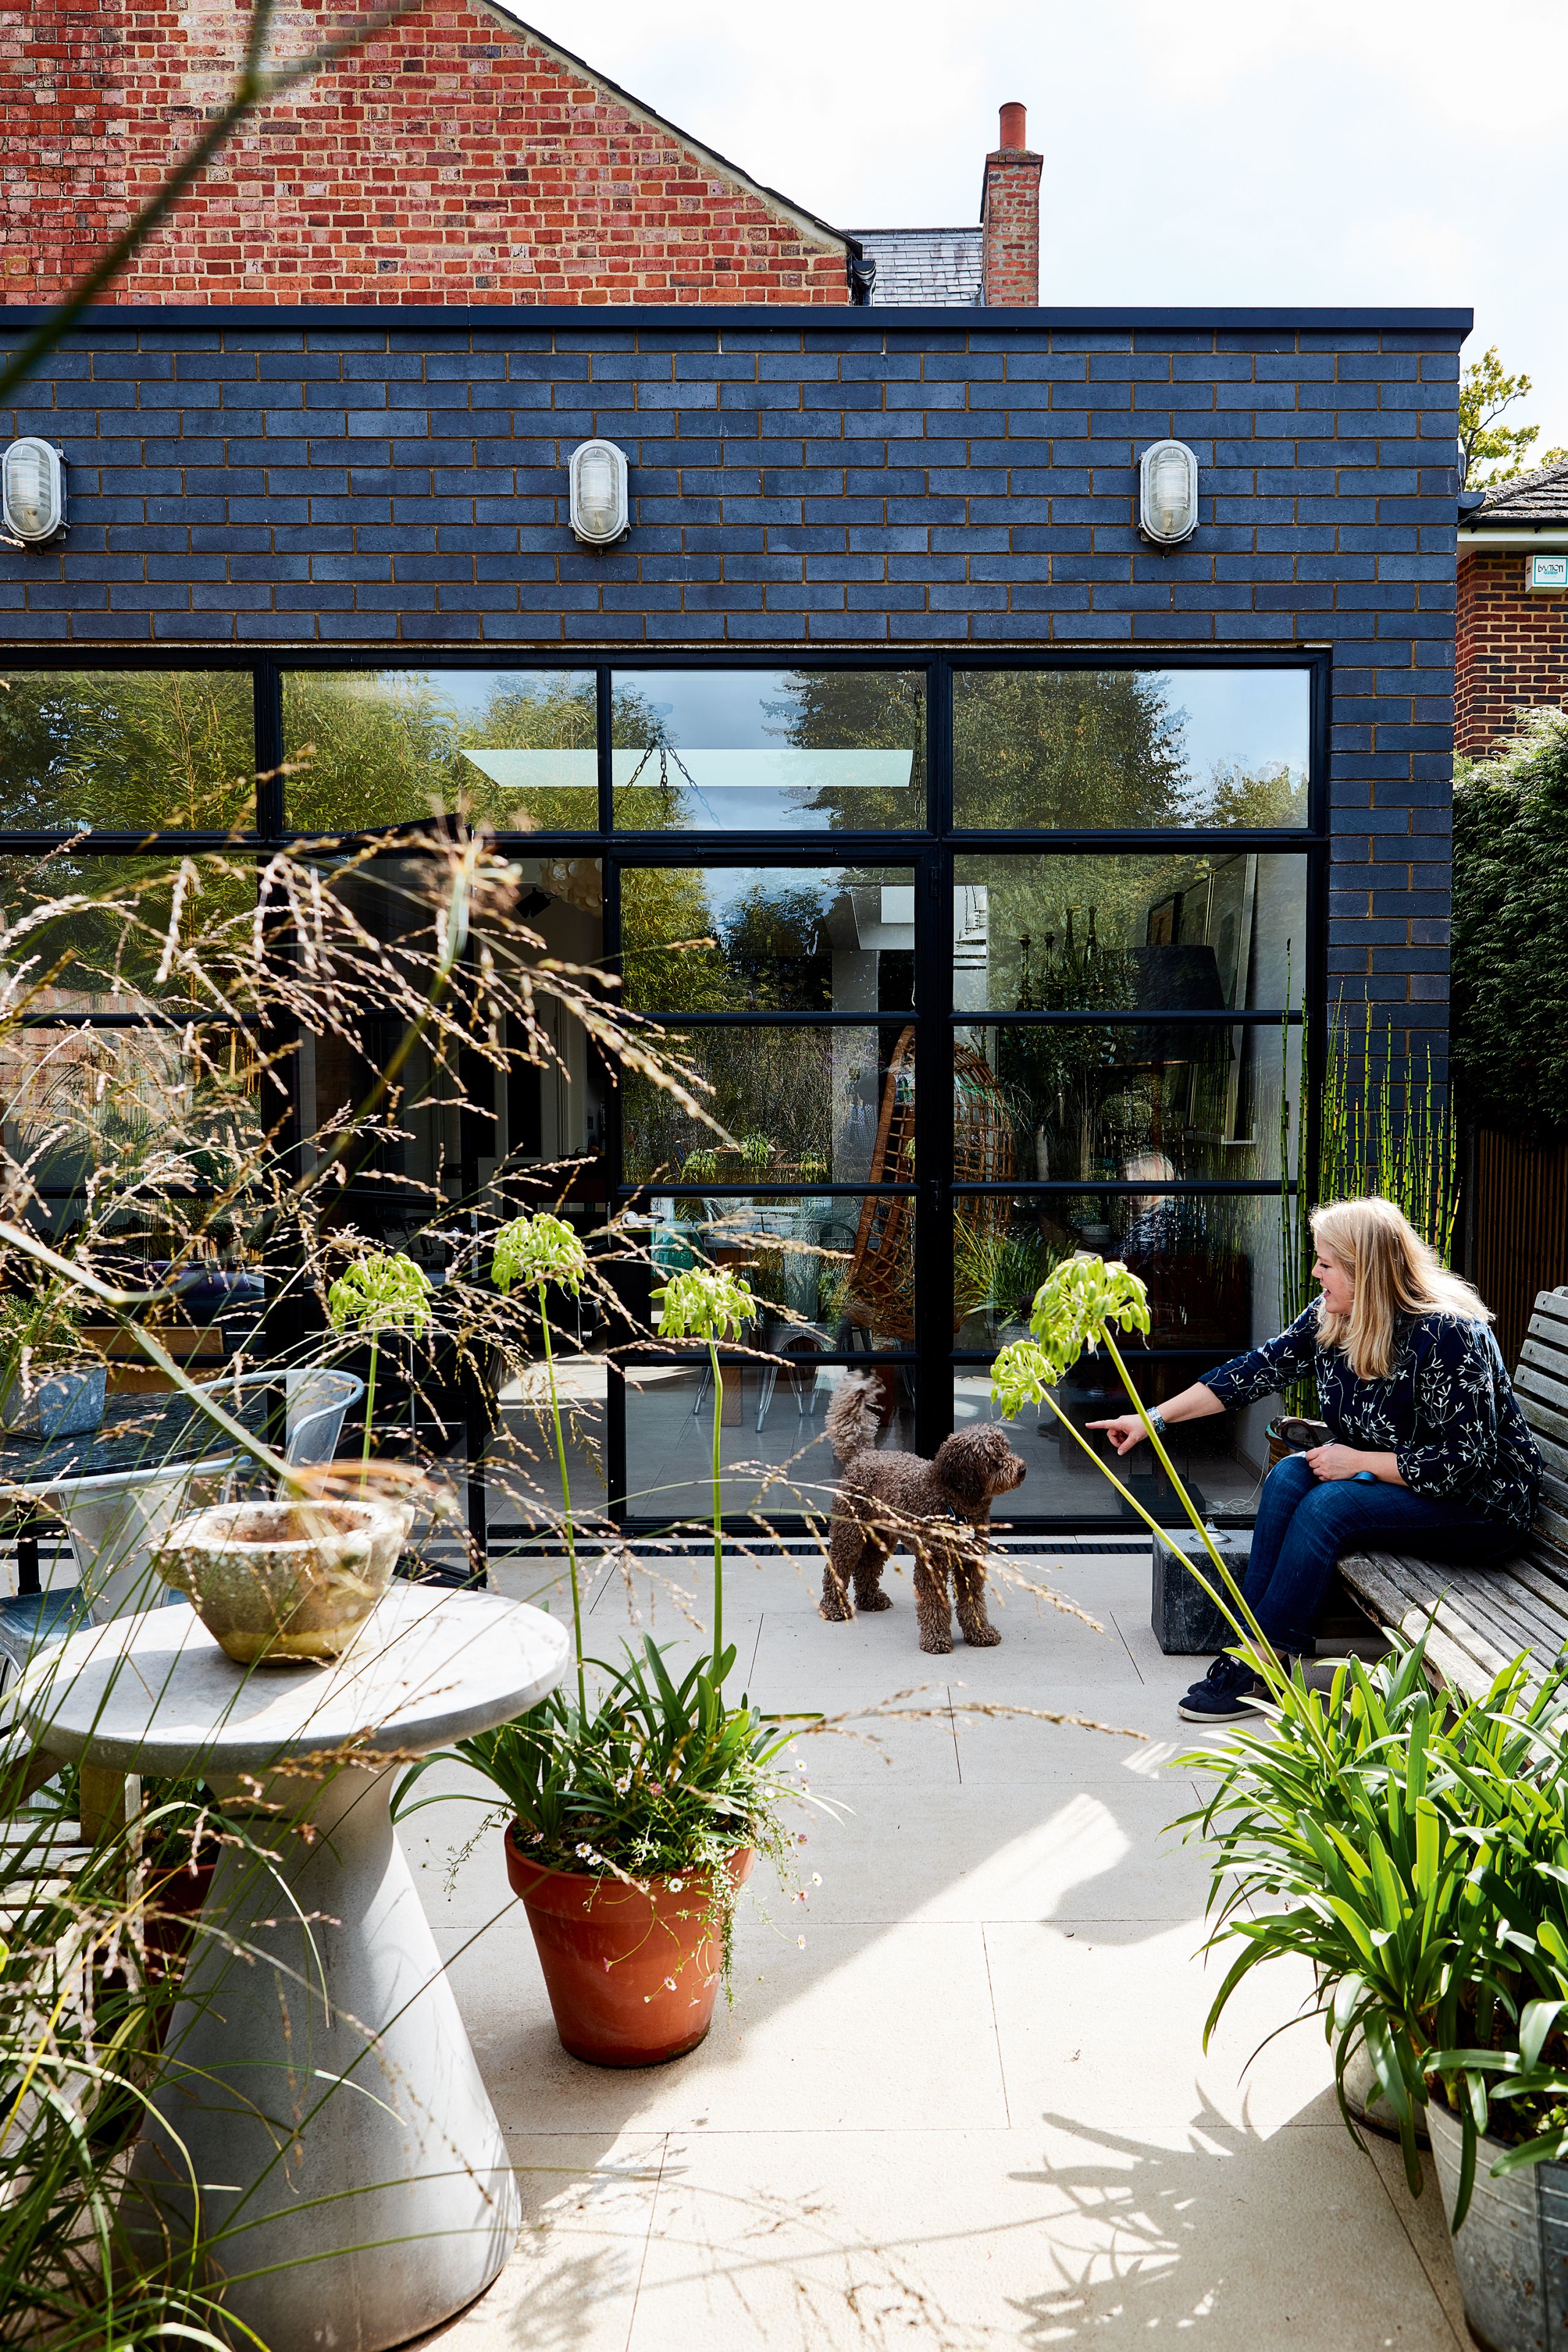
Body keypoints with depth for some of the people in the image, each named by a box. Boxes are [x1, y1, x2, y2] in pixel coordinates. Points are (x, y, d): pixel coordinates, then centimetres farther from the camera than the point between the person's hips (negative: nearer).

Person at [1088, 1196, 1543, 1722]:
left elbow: (1467, 1461, -25)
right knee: (1290, 1476, -18)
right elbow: (1260, 1369, 1)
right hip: (1388, 1481, 7)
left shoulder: (1448, 1334, -25)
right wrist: (1156, 1418, -2)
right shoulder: (1332, 1318, -3)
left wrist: (1359, 1462, -21)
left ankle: (1259, 1671, -19)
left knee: (1328, 1505, -27)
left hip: (1484, 1505, -7)